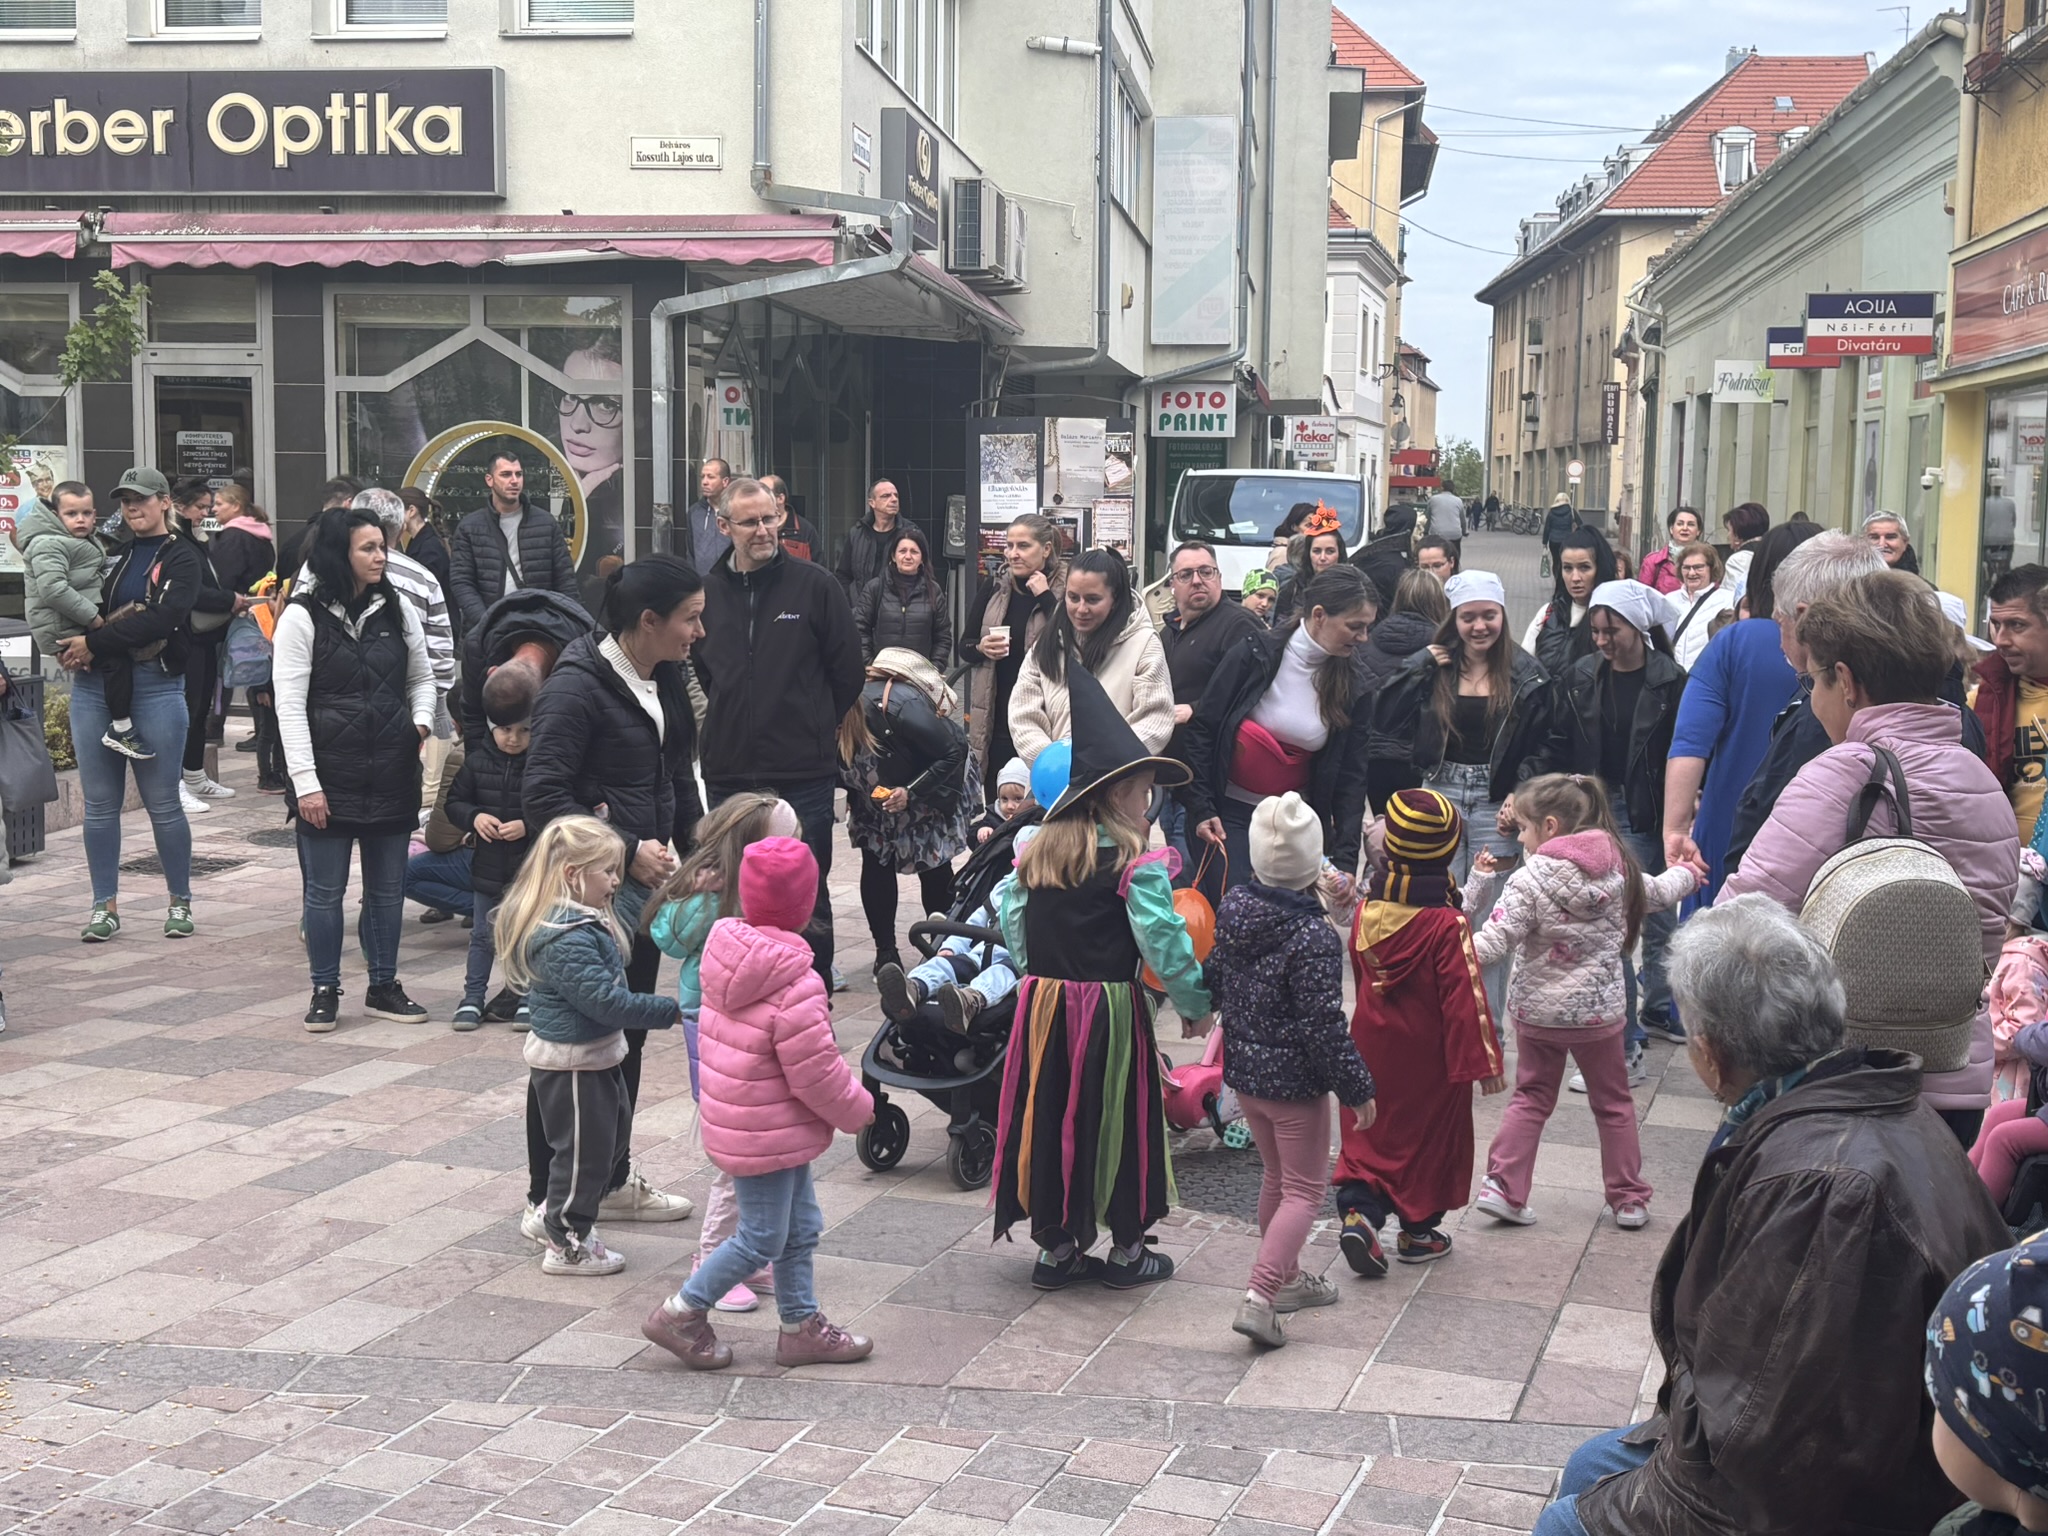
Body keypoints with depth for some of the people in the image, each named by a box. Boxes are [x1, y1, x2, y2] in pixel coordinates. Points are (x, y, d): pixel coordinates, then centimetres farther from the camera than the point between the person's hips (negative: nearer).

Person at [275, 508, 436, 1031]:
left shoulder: (396, 609, 7)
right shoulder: (302, 615, -6)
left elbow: (422, 676, 19)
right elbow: (290, 706, -9)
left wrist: (421, 720, -2)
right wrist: (306, 783, -14)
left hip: (392, 772, 4)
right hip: (328, 774, -4)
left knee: (388, 887, 10)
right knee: (324, 890, 4)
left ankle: (383, 987, 23)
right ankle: (325, 990, 16)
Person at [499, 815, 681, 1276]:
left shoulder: (585, 922, 5)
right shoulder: (566, 939, -29)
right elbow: (605, 1000, -30)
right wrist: (670, 1011, -25)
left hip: (596, 1055, 11)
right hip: (571, 1062, -11)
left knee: (614, 1132, 23)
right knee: (584, 1148, 4)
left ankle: (558, 1211, 38)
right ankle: (567, 1246, 20)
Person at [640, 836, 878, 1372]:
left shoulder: (725, 958, -1)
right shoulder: (796, 986, -26)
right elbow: (816, 1073, -21)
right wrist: (858, 1108, -3)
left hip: (733, 1120, 9)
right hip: (767, 1135, -9)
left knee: (801, 1227, 19)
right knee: (762, 1238, 6)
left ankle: (800, 1326, 29)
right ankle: (682, 1313, 16)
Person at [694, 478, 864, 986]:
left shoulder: (815, 585, -3)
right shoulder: (708, 592, 6)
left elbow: (848, 671, 3)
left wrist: (814, 729, 8)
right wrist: (730, 726, 14)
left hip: (803, 775, -3)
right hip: (729, 774, 3)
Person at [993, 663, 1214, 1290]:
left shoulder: (1037, 850, 5)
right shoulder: (1137, 863, -12)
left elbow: (1009, 918, 8)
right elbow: (1165, 944, -14)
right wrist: (1196, 1005, -1)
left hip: (1041, 1003, 5)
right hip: (1108, 1009, -5)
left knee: (1050, 1116, 13)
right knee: (1118, 1119, 8)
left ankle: (1057, 1245, 22)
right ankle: (1128, 1249, 19)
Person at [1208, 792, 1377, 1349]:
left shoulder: (1233, 908, -4)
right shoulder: (1314, 938, -24)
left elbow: (1215, 981, 9)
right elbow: (1323, 1026, -22)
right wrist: (1358, 1089, -13)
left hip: (1242, 1072, 7)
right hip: (1295, 1082, -7)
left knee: (1276, 1177, 24)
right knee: (1304, 1191, 3)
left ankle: (1286, 1277, 37)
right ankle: (1260, 1298, -10)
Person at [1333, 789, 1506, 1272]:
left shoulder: (1365, 911, -5)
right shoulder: (1448, 924, -21)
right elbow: (1466, 998, -19)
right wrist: (1483, 1060, -12)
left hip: (1373, 1046, 4)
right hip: (1429, 1056, -4)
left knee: (1372, 1131, 15)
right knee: (1430, 1136, 12)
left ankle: (1358, 1211, -3)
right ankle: (1418, 1230, 24)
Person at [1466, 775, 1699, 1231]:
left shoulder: (1529, 881, -17)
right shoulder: (1618, 868, -4)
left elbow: (1495, 941, -23)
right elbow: (1658, 893, 15)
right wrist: (1686, 875, 36)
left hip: (1537, 1010, -2)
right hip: (1599, 1010, 2)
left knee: (1530, 1098, 14)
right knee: (1613, 1102, 17)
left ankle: (1502, 1187, 8)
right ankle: (1628, 1198, 22)